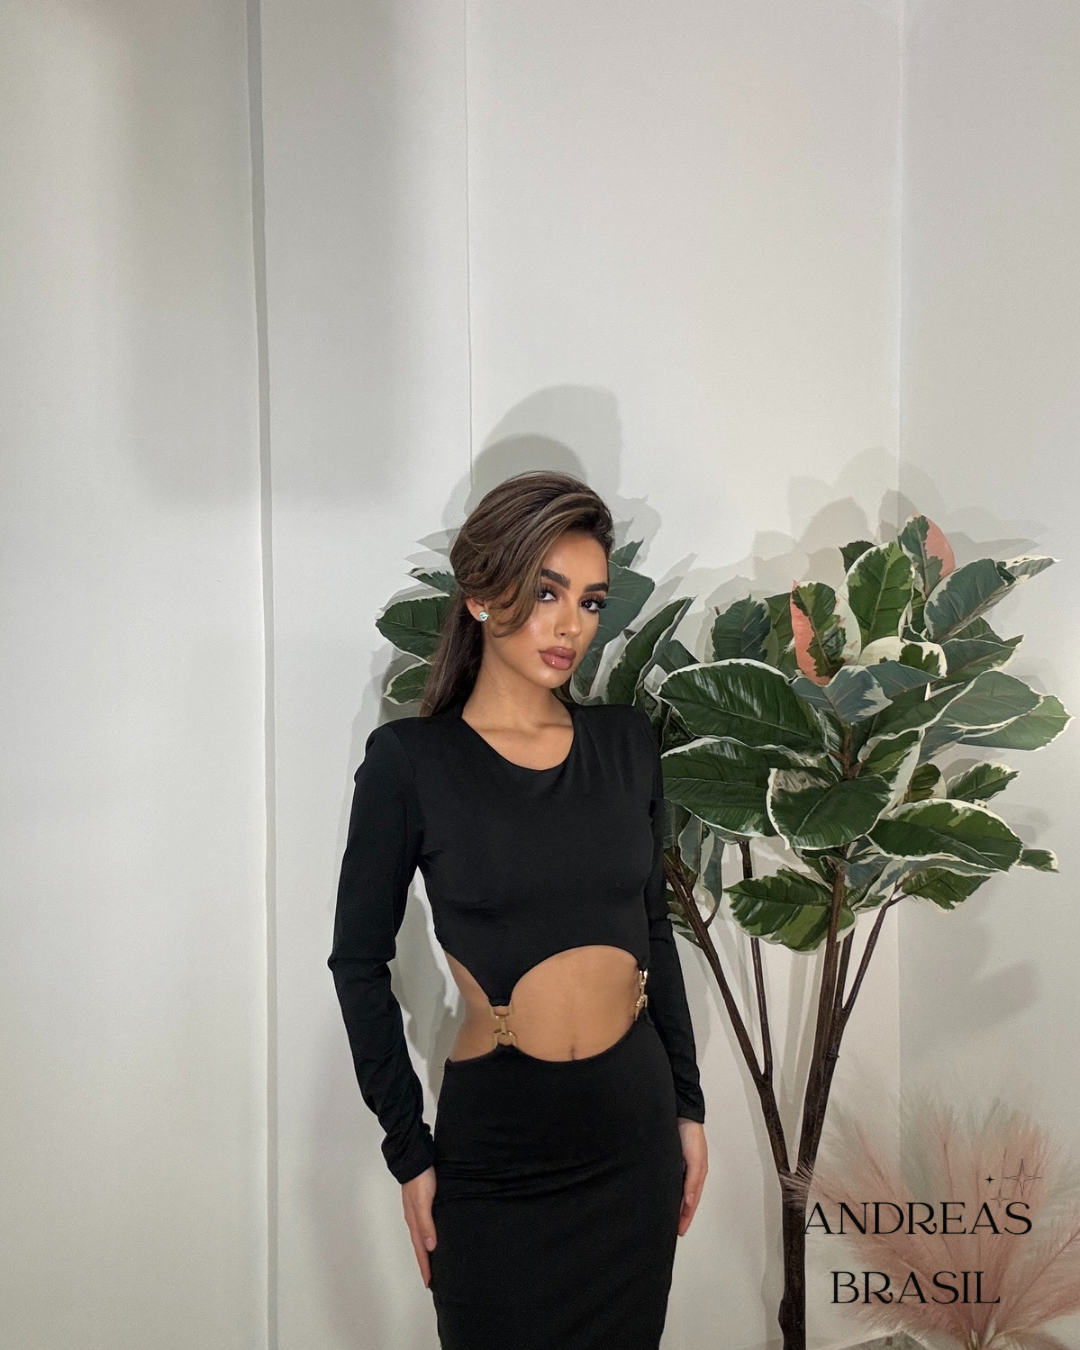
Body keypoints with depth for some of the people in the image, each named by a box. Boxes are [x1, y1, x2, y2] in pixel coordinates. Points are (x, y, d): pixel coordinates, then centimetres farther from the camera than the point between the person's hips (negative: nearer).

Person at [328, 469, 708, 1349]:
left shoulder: (626, 740, -1)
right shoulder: (412, 758, -11)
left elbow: (653, 930, 7)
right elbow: (360, 963, -5)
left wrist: (688, 1105, 9)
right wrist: (409, 1150, -3)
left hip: (637, 1138, 4)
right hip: (494, 1152, -3)